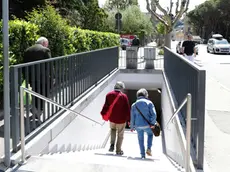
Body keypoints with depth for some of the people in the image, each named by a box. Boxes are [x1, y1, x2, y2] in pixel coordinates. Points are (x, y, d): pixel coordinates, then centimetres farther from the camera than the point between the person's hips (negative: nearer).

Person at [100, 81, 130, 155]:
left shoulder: (109, 95, -2)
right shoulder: (124, 96, -10)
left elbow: (106, 106, -2)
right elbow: (127, 109, -8)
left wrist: (103, 113, 10)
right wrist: (129, 119, -2)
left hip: (112, 118, 3)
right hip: (121, 119, -3)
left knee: (112, 130, 28)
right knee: (120, 135, 11)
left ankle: (112, 144, 11)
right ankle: (118, 150, 17)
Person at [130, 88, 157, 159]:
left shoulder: (134, 105, 4)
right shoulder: (149, 103, -2)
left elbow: (132, 117, 5)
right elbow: (154, 114, -13)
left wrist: (132, 127, 15)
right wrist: (153, 123, -8)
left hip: (138, 126, 1)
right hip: (147, 125, -1)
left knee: (141, 140, 18)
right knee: (150, 134, 27)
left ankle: (143, 155, 18)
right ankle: (148, 149, 11)